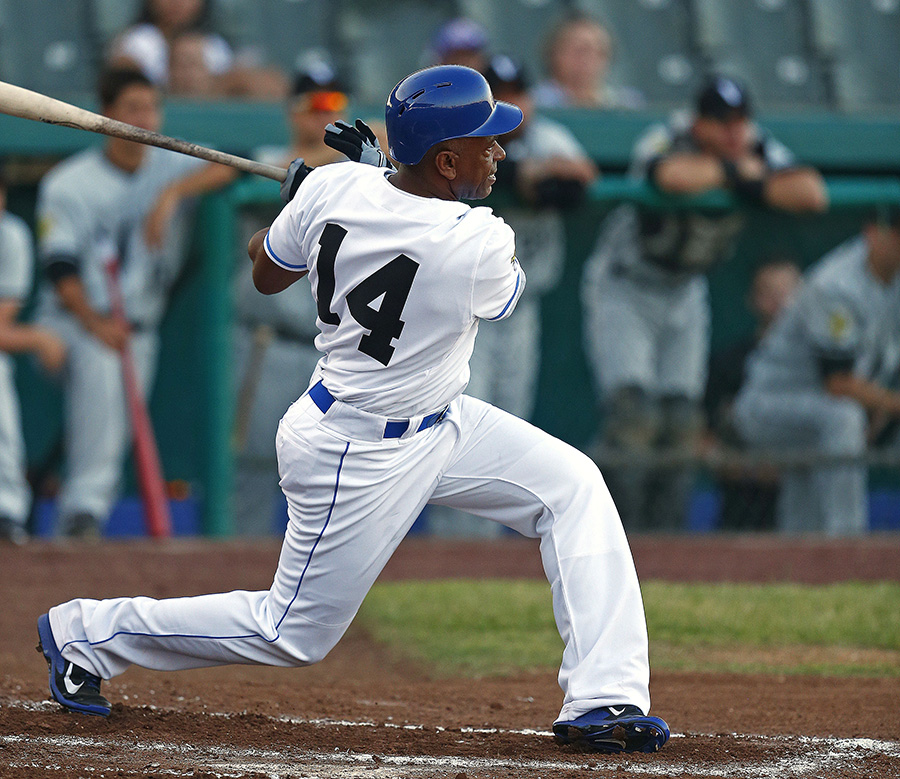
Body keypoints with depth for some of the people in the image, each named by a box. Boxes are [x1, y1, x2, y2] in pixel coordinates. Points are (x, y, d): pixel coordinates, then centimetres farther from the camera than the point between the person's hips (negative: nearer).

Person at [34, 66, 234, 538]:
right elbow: (60, 268, -10)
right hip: (73, 319, -4)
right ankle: (85, 507, -36)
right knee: (99, 366, -32)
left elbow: (232, 166, -14)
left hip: (137, 328, 4)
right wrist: (94, 322, -25)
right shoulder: (68, 184, -4)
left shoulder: (171, 168, 3)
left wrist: (172, 193, -28)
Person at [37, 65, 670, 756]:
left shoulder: (333, 187, -12)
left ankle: (604, 701, 4)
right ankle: (85, 632, 23)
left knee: (573, 484, 5)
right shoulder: (482, 246, -29)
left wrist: (299, 198, 23)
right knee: (294, 633, 8)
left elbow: (267, 275, 6)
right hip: (361, 458, -8)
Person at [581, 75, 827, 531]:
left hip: (685, 293, 6)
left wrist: (752, 185, -31)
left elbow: (812, 193, -25)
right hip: (621, 289, -6)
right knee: (633, 413, -17)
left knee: (681, 420, 3)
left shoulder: (761, 152, -11)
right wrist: (735, 171, -34)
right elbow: (672, 175, -51)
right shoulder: (664, 143, -26)